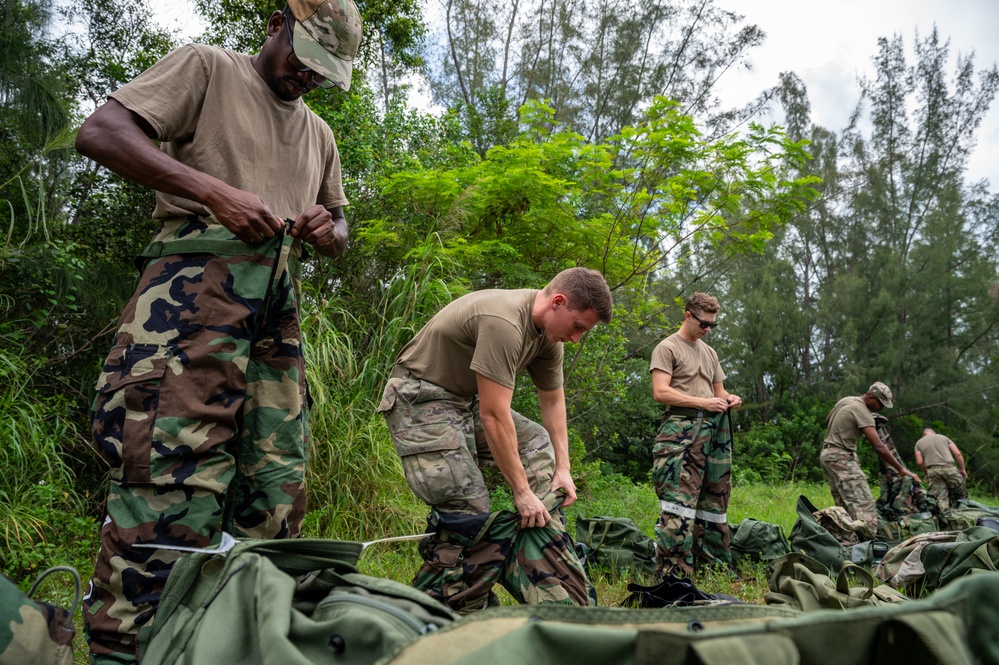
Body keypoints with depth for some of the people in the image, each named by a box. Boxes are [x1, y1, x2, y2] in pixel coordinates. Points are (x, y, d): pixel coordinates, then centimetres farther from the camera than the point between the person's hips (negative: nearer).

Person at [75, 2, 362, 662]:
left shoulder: (320, 134, 28)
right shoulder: (207, 68, 9)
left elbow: (340, 226, 34)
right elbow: (100, 132, -3)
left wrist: (326, 231, 8)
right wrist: (214, 191, -14)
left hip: (278, 308, 7)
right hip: (197, 282, -7)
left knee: (277, 486, 3)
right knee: (173, 470, -17)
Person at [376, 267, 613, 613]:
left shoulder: (549, 329, 0)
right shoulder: (503, 323, -30)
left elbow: (553, 401, 10)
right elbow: (493, 417, -29)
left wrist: (563, 468, 3)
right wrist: (521, 491, -22)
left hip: (467, 399, 10)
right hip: (419, 399, -10)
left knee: (538, 444, 5)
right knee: (466, 509, -17)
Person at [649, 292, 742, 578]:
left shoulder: (709, 352, 25)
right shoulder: (667, 347, 2)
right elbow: (660, 392, -10)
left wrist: (728, 399, 5)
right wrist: (704, 403, -14)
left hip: (714, 431, 8)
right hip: (682, 429, -7)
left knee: (715, 501, 7)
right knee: (680, 501, -14)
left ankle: (715, 565, 15)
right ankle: (672, 573, -15)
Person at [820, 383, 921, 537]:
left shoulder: (846, 400, 10)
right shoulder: (862, 412, -16)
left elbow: (827, 421, 25)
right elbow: (879, 447, -20)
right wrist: (901, 469, -16)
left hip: (827, 454, 10)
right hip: (841, 457, -10)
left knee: (843, 504, 10)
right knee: (863, 504, -15)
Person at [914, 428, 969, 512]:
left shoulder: (919, 443, 19)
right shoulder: (944, 437, 21)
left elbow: (920, 462, 8)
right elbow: (957, 454, 10)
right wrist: (962, 469, 16)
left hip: (933, 470, 0)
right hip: (949, 468, 0)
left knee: (940, 497, -1)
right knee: (961, 493, 14)